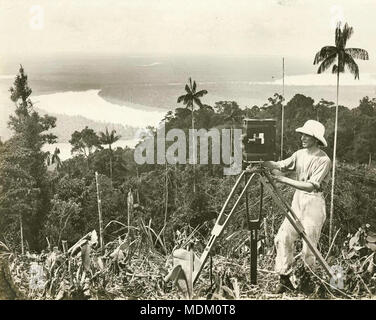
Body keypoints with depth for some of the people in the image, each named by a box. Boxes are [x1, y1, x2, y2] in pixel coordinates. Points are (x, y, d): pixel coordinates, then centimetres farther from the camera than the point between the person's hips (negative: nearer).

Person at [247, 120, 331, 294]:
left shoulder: (323, 160, -14)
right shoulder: (300, 154, 8)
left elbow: (311, 185, -22)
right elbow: (280, 165, 1)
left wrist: (284, 179, -26)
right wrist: (261, 163, -16)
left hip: (314, 202, -6)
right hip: (297, 200, 6)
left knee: (309, 245, -1)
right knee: (283, 238, -1)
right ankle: (284, 279, 10)